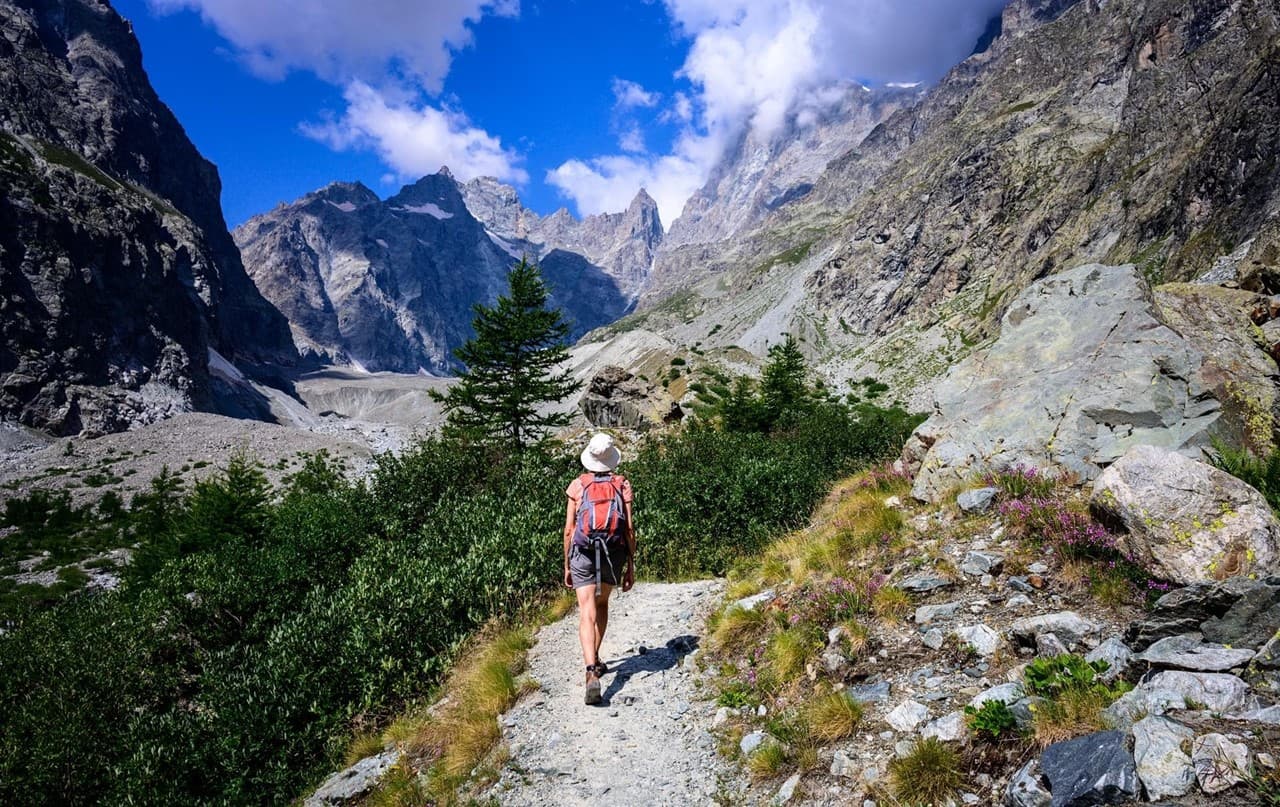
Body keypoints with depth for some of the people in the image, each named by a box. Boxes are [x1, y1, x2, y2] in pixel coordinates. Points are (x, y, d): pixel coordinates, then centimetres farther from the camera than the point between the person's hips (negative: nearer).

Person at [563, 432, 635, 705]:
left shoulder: (577, 485, 2)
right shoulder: (622, 484, 2)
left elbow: (569, 529, 1)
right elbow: (629, 527, -1)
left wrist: (567, 565, 10)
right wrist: (631, 566, 6)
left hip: (583, 554, -2)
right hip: (614, 555, 2)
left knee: (587, 614, -6)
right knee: (602, 604, 25)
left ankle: (592, 673, -21)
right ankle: (595, 660, 31)